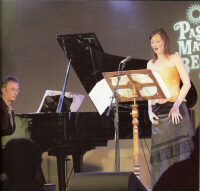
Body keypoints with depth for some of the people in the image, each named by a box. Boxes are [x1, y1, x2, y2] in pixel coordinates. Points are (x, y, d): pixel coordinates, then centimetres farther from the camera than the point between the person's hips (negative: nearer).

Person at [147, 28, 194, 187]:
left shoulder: (175, 59, 2)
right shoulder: (151, 64, 17)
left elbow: (187, 83, -5)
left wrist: (176, 105, -15)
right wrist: (150, 110, 2)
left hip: (175, 108, -5)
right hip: (158, 110, 5)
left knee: (178, 147, -9)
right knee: (160, 151, 0)